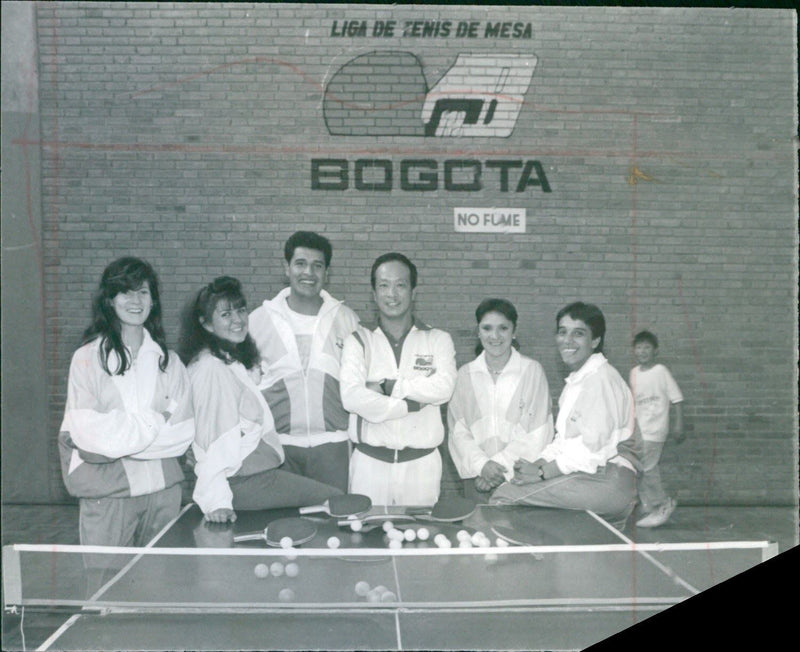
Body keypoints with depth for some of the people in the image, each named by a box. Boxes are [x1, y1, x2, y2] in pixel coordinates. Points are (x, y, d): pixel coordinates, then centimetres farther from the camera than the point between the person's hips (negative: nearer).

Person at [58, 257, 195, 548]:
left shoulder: (168, 360, 8)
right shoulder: (88, 358, -2)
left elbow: (184, 432, 1)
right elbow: (88, 432, -10)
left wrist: (119, 437, -9)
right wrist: (154, 422, -7)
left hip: (162, 488, 3)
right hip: (106, 490, -3)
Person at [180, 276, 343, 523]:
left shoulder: (235, 363, 17)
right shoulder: (212, 369, -16)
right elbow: (212, 442, -22)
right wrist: (217, 502, -25)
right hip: (244, 483, -10)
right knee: (336, 500, -13)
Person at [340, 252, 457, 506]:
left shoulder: (437, 340, 6)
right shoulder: (358, 340, 4)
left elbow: (444, 387, -12)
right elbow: (352, 397, -12)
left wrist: (387, 387, -12)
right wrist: (413, 404, -11)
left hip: (421, 463, 0)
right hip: (370, 462, 0)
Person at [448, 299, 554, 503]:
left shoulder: (532, 371, 1)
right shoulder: (465, 374, 8)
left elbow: (538, 434, -3)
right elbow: (458, 431, 4)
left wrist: (502, 466, -9)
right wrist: (482, 465, -11)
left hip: (520, 477, -2)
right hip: (477, 478, 2)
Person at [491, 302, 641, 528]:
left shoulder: (601, 378, -12)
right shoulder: (576, 380, 21)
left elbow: (593, 449, -18)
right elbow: (563, 440, 18)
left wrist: (541, 472, -13)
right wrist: (537, 464, 1)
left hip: (607, 481, -10)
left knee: (505, 495, -19)